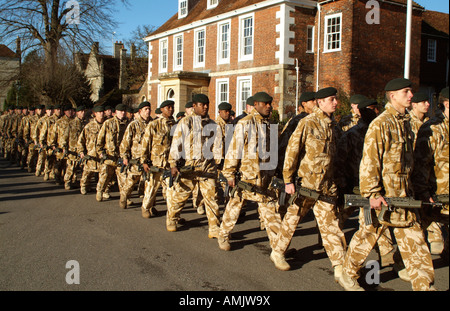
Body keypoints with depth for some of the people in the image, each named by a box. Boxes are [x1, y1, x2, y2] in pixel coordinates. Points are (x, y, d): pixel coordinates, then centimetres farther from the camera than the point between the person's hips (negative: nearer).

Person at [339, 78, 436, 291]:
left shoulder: (405, 122, 12)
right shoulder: (380, 124, -14)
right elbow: (369, 161, -18)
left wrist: (409, 188, 20)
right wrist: (373, 193, -21)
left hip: (403, 194, 7)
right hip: (382, 194, -7)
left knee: (414, 240, 8)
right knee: (367, 236, 7)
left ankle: (424, 285, 17)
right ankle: (348, 275, 27)